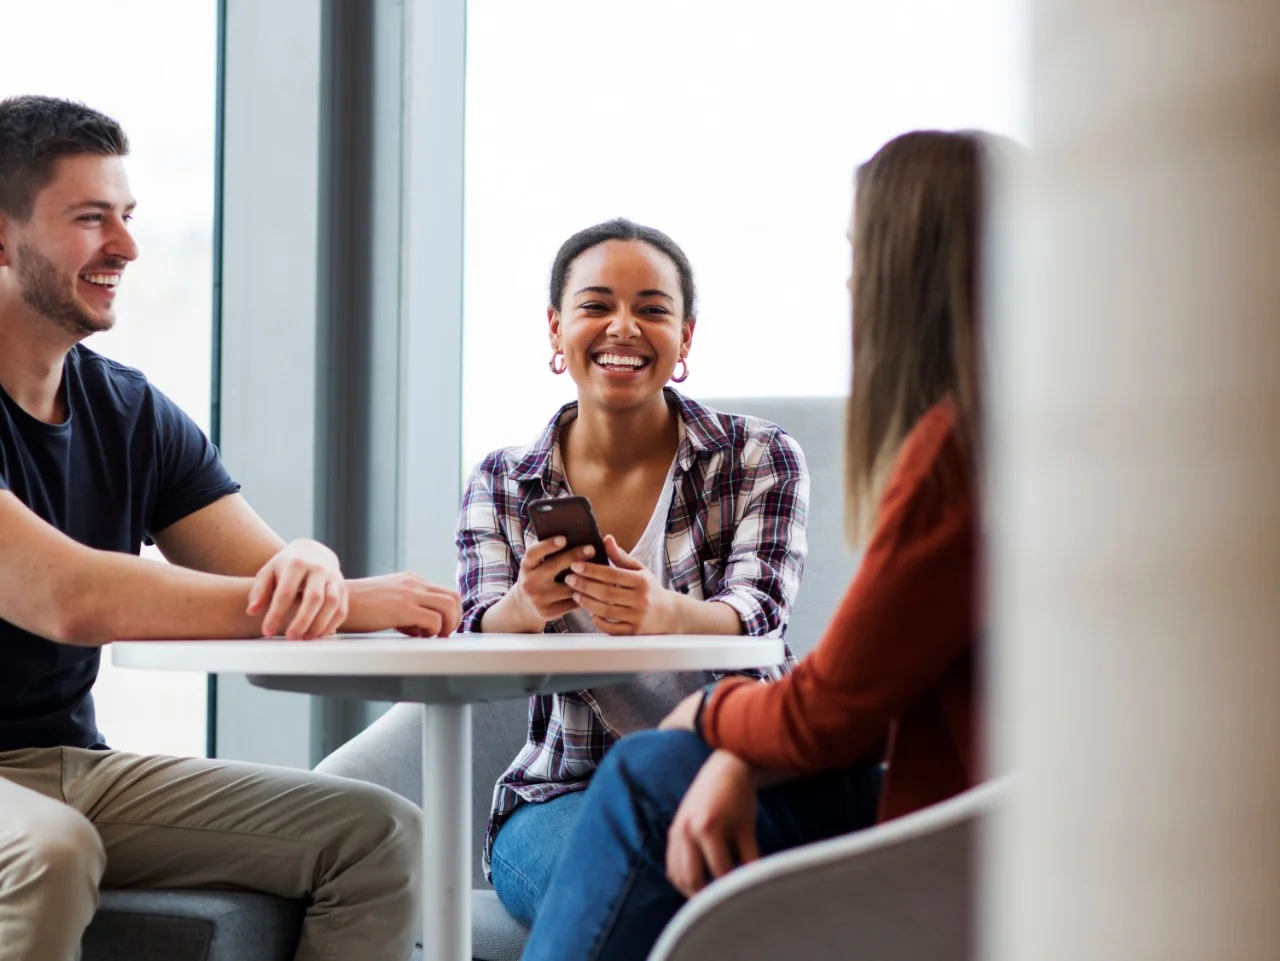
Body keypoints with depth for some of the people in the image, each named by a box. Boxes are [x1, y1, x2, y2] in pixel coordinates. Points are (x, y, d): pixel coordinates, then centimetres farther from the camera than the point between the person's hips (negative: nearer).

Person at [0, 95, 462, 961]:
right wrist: (348, 599, -27)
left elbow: (268, 577, 4)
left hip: (81, 764, 7)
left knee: (378, 834, -9)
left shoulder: (133, 414, 9)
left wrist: (311, 569, -24)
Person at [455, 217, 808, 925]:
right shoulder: (501, 487, 6)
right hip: (566, 790, 1)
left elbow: (754, 616, -16)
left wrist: (664, 615, -41)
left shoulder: (760, 461, 0)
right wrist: (525, 608, -34)